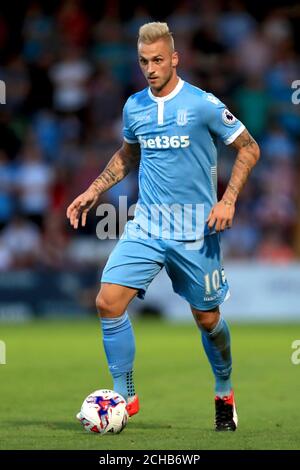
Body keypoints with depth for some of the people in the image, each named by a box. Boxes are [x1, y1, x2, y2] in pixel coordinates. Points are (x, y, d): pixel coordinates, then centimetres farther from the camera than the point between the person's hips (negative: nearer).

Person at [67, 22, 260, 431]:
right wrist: (95, 191, 12)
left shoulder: (203, 104, -9)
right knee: (108, 301, -13)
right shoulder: (134, 106, 5)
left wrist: (228, 200, -11)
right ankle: (124, 398, -2)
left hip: (195, 231, -3)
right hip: (146, 225, 4)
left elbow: (249, 148, -2)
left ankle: (225, 395, 33)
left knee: (207, 318, 7)